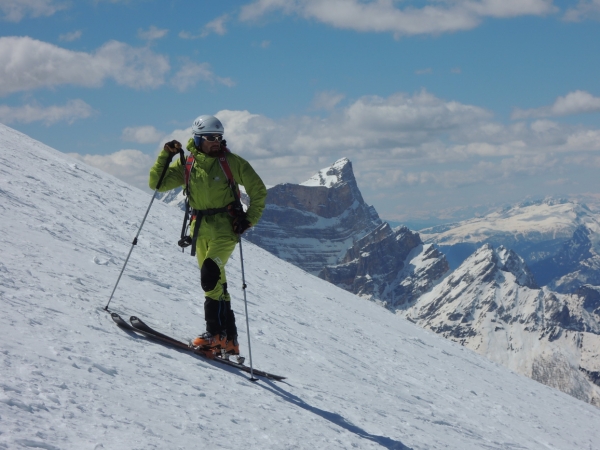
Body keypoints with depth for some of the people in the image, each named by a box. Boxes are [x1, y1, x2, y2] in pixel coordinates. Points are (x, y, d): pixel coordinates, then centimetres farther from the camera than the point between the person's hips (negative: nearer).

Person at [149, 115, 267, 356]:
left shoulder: (231, 162, -3)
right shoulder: (186, 165, 6)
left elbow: (258, 190, 1)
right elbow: (157, 183, 5)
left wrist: (249, 219, -8)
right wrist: (165, 156, -7)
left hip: (225, 227, -5)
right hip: (201, 228, 5)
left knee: (210, 273, -24)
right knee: (215, 282, 7)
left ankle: (215, 332, -20)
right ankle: (229, 339, 11)